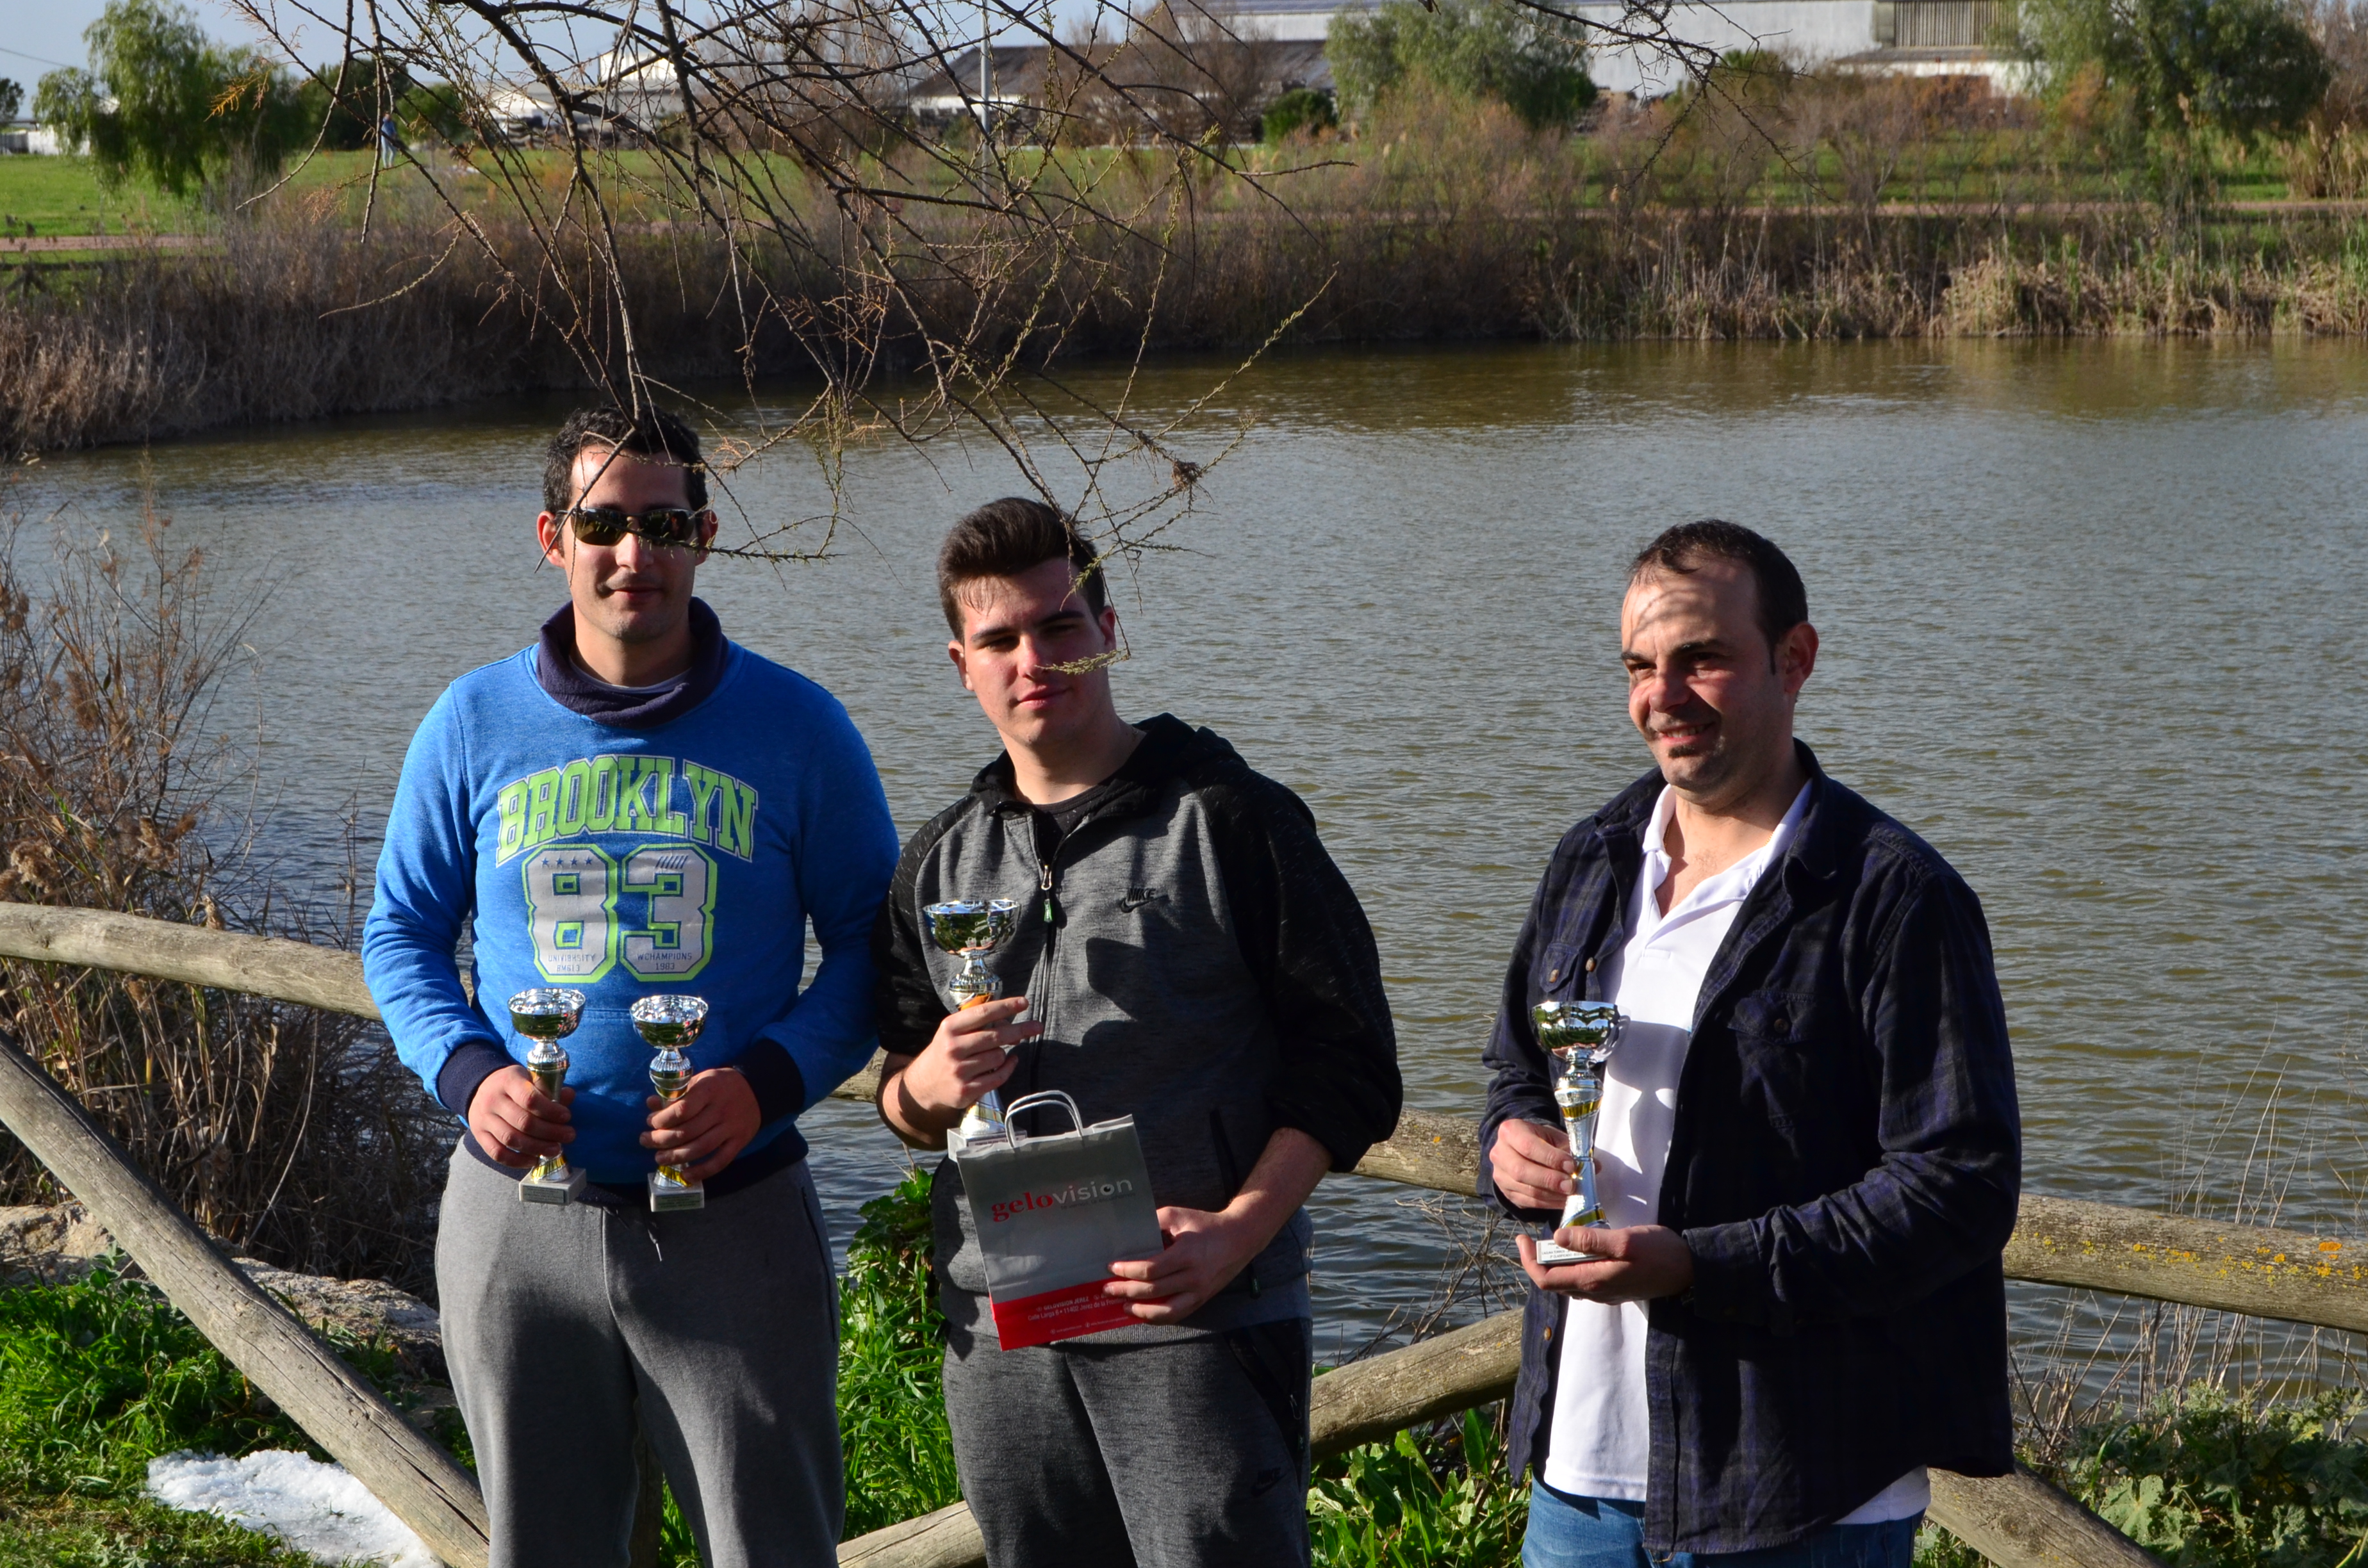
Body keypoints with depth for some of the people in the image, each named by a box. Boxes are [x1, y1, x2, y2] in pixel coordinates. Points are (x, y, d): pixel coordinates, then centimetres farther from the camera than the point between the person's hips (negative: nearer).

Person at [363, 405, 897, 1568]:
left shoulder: (796, 727, -1)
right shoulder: (474, 726, 3)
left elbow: (868, 943, 3)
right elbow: (402, 932, 10)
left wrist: (769, 1079, -15)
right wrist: (468, 1072, -9)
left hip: (732, 1214, -2)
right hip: (517, 1215, 2)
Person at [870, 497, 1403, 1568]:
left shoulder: (1228, 819, -1)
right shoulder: (941, 864, 14)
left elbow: (1348, 1067, -4)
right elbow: (903, 1103, 20)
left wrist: (1238, 1230, -17)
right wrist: (928, 1090, -4)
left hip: (1200, 1322, -5)